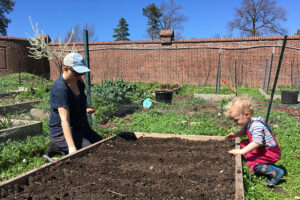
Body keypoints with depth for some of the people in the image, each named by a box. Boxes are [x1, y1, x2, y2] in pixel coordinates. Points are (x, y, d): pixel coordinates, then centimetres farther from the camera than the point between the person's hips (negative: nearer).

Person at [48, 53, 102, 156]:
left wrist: (87, 108, -1)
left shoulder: (78, 82, 1)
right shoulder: (60, 89, -25)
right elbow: (65, 120, -33)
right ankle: (62, 148, -1)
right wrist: (72, 147, -39)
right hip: (63, 133, -9)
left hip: (81, 128, 9)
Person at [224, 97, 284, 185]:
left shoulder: (257, 125, -28)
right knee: (243, 143, 12)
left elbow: (257, 142, -38)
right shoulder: (249, 122, 2)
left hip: (272, 152, -10)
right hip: (262, 149, 10)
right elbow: (244, 131, 22)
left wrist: (242, 151, -38)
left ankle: (276, 172, -10)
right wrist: (236, 135, 3)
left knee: (251, 162, -24)